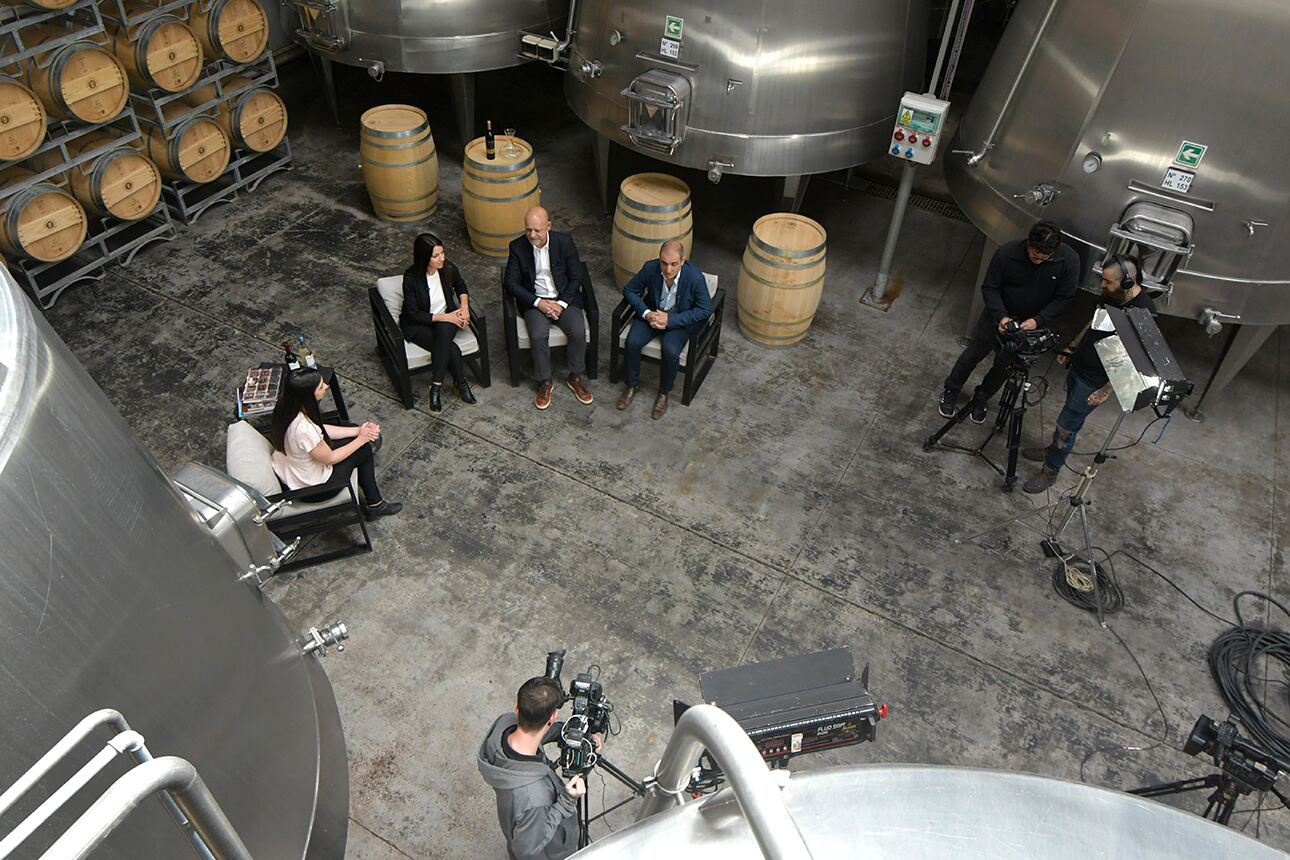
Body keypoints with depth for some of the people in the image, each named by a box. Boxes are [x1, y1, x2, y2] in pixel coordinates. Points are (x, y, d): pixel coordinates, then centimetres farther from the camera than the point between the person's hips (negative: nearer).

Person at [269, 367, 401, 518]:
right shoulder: (303, 429, -39)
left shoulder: (288, 407, -14)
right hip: (310, 489, -7)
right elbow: (329, 459, -21)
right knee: (364, 449, 5)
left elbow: (321, 430, 3)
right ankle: (374, 504, 27)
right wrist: (361, 438, -9)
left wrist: (358, 430, -3)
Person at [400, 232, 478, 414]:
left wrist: (464, 306, -4)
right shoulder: (411, 278, -21)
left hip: (447, 318, 3)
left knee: (444, 331, -34)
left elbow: (460, 285, 14)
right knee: (451, 349, -30)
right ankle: (462, 385, -9)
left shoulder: (447, 268, -10)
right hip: (417, 325, -3)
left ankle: (436, 386, -26)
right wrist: (445, 317, -21)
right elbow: (413, 314, -18)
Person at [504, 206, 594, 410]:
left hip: (564, 299, 1)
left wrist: (562, 303, -13)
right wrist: (538, 302, -15)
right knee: (538, 336, -28)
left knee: (579, 332, -24)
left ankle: (576, 377, -1)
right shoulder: (517, 247, -6)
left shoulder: (564, 241, -6)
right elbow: (511, 283, -5)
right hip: (534, 301, 0)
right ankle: (544, 382, -7)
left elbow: (576, 277, -1)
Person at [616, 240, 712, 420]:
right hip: (652, 313, 3)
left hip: (680, 320, -3)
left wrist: (670, 320, -23)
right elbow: (629, 290, -3)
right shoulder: (650, 268, -18)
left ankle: (664, 393, -2)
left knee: (670, 351, -29)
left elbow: (705, 310, -17)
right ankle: (632, 384, 4)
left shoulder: (695, 277, -26)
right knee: (632, 342, -22)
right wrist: (646, 313, -20)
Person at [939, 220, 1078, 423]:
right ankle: (951, 391, 36)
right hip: (998, 315, -1)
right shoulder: (1007, 252, -28)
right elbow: (989, 288, -15)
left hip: (1031, 323, 1)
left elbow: (1065, 299, -15)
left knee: (1003, 367, 14)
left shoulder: (1069, 260, -25)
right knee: (972, 354, 12)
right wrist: (1001, 315, -29)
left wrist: (1038, 320, -28)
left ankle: (981, 398, 40)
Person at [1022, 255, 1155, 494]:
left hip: (1094, 382, -7)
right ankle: (1054, 450, 43)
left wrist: (1107, 390, -22)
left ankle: (1050, 472, 16)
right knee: (1073, 417, 25)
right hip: (1078, 366, 7)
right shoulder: (1111, 295, -3)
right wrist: (1071, 348, 18)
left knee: (1066, 426, 1)